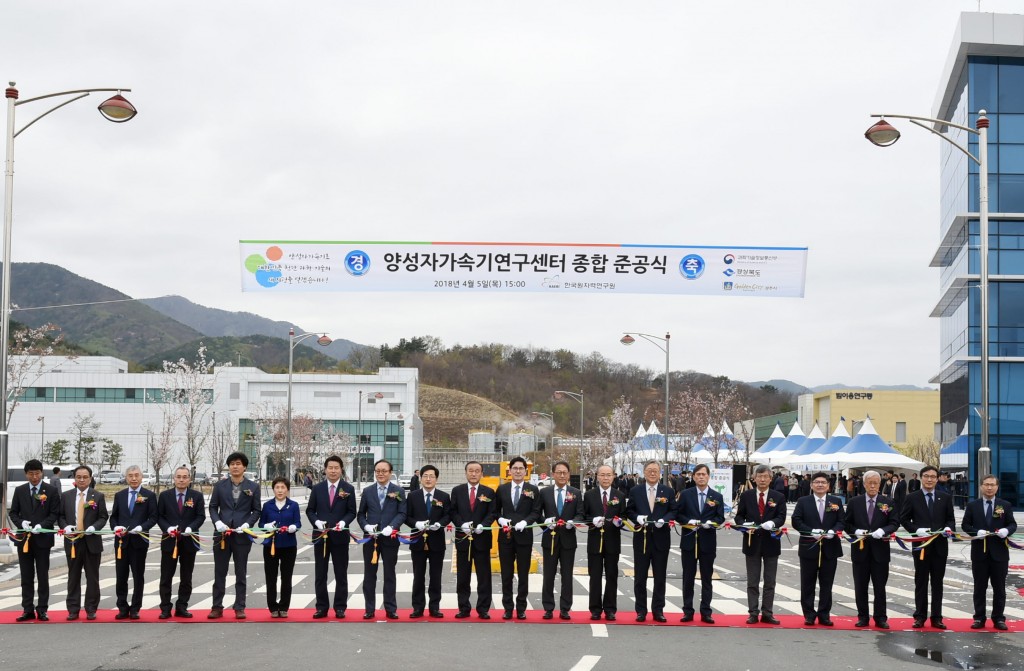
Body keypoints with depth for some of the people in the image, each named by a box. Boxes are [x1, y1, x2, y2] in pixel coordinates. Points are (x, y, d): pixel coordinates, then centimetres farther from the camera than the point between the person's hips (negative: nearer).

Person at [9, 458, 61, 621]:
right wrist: (21, 523, -11)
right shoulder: (19, 490, 8)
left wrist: (42, 525, -18)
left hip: (42, 538, -2)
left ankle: (42, 609, 9)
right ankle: (28, 610, 11)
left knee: (43, 576, 3)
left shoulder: (51, 490, 0)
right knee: (26, 577, 6)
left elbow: (54, 513, -3)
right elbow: (13, 513, 9)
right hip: (24, 538, 2)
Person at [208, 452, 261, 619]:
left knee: (241, 573, 6)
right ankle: (217, 607, 12)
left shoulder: (253, 487, 3)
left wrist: (248, 524, -13)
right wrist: (217, 522, -11)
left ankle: (239, 607, 12)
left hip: (242, 535, -1)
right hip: (222, 534, 1)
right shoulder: (220, 486, 5)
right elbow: (213, 507, 7)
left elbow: (256, 511, 4)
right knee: (219, 572, 6)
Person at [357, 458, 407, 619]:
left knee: (389, 574, 5)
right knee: (369, 574, 6)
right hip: (370, 538, 2)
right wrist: (366, 526, -10)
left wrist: (391, 527, -19)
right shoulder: (367, 491, 8)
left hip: (390, 538, -2)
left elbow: (402, 513, -3)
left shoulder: (398, 491, 2)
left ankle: (391, 609, 11)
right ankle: (369, 609, 13)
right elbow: (360, 514, 9)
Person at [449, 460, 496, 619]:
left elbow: (492, 513, 1)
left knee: (484, 576, 1)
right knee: (462, 576, 6)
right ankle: (464, 608, 13)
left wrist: (482, 525, -16)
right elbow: (453, 512, 3)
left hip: (482, 538, -1)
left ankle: (483, 609, 7)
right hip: (463, 538, 1)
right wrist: (462, 524, -14)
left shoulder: (489, 492, 5)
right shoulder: (457, 491, 6)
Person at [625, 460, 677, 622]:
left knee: (660, 577, 6)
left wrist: (664, 519, -15)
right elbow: (629, 510, 6)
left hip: (661, 539, 0)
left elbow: (673, 511, 3)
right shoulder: (635, 491, 5)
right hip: (641, 538, 0)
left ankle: (658, 610, 15)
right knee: (640, 577, 4)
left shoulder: (668, 491, 5)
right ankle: (641, 610, 13)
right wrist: (637, 518, -14)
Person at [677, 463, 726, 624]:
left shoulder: (717, 497, 4)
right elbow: (678, 514, 3)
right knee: (688, 578, 5)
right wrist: (689, 521, -15)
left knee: (707, 578, 5)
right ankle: (688, 611, 11)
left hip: (708, 542, 0)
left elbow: (720, 518, 3)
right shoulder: (685, 494, 3)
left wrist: (711, 523, -17)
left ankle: (706, 612, 10)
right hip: (689, 541, 0)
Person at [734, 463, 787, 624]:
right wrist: (745, 525, -15)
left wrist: (772, 523, -26)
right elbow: (739, 516, 6)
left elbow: (781, 517, -5)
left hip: (771, 542, 0)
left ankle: (767, 614, 11)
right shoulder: (746, 496, 4)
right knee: (752, 581, 4)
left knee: (770, 582, 5)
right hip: (752, 542, 0)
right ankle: (753, 613, 9)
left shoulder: (778, 497, 3)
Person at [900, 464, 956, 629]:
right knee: (921, 582, 6)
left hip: (940, 545, 1)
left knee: (937, 583, 7)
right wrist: (916, 530, -14)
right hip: (921, 545, -1)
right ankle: (920, 616, 12)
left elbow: (950, 519, 9)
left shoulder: (945, 498, 6)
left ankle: (936, 617, 13)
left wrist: (949, 528, -13)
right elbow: (904, 519, 1)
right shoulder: (912, 498, 1)